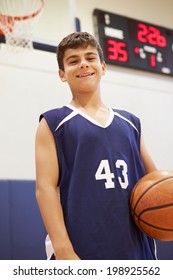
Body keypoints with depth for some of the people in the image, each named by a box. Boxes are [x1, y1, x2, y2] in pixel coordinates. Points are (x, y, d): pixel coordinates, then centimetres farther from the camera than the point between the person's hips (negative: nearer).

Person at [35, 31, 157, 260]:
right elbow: (45, 187, -7)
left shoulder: (130, 122, 15)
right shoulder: (53, 123, 2)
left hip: (135, 248, 5)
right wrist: (64, 251, -17)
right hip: (81, 251, -4)